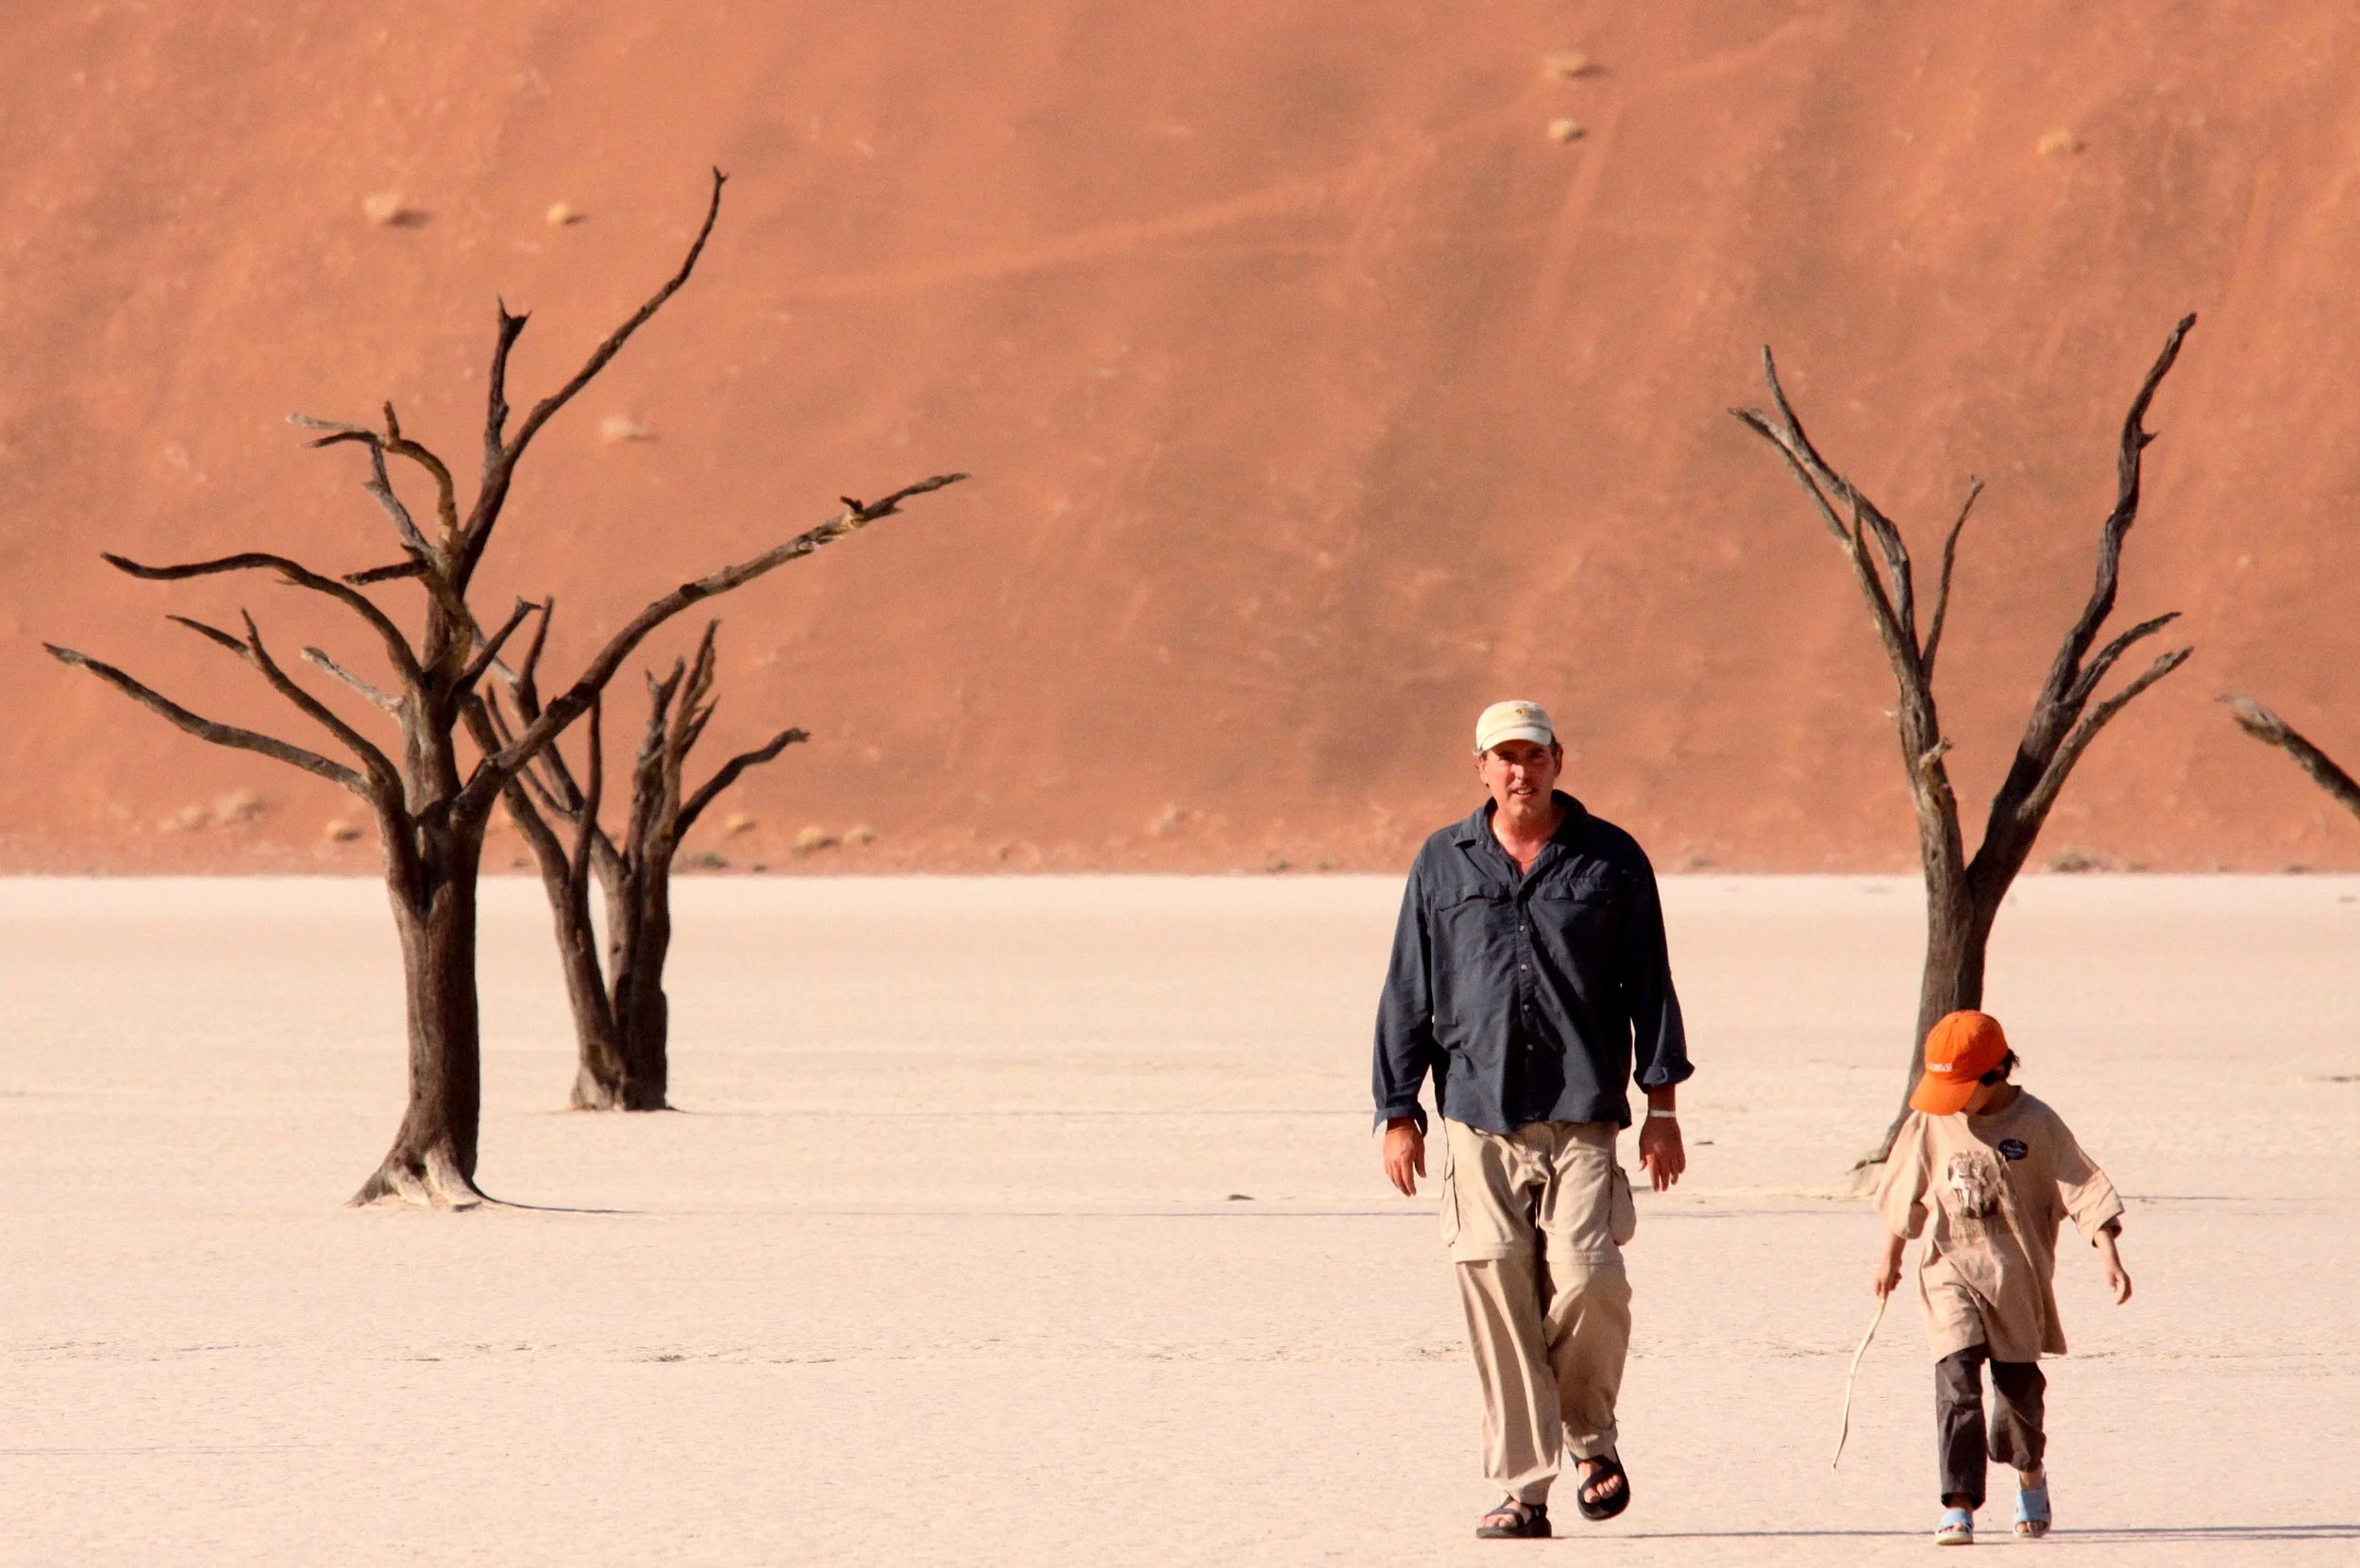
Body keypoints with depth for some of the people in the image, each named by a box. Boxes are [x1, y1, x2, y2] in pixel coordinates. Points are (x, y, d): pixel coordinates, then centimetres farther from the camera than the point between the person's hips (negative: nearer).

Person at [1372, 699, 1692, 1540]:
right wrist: (1398, 1111, 7)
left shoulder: (1612, 861, 8)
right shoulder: (1443, 864, 11)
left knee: (1586, 1279, -13)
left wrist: (1662, 1102, 4)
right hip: (1478, 1121, 1)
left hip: (1583, 1116, -1)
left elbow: (1650, 986, 9)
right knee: (1497, 1297, -4)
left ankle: (1590, 1434, 15)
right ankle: (1522, 1485, 1)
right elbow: (1408, 993, 13)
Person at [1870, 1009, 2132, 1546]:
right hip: (1951, 1270, 1)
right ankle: (1959, 1505, -19)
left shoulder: (2036, 1125, -8)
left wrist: (2109, 1257, -15)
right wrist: (1890, 1258, 21)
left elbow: (2083, 1190, -7)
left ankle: (2030, 1471, 41)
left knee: (2019, 1382, 11)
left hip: (2018, 1275, -1)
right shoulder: (1929, 1124, 1)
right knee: (1956, 1379, -15)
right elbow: (1904, 1197, 14)